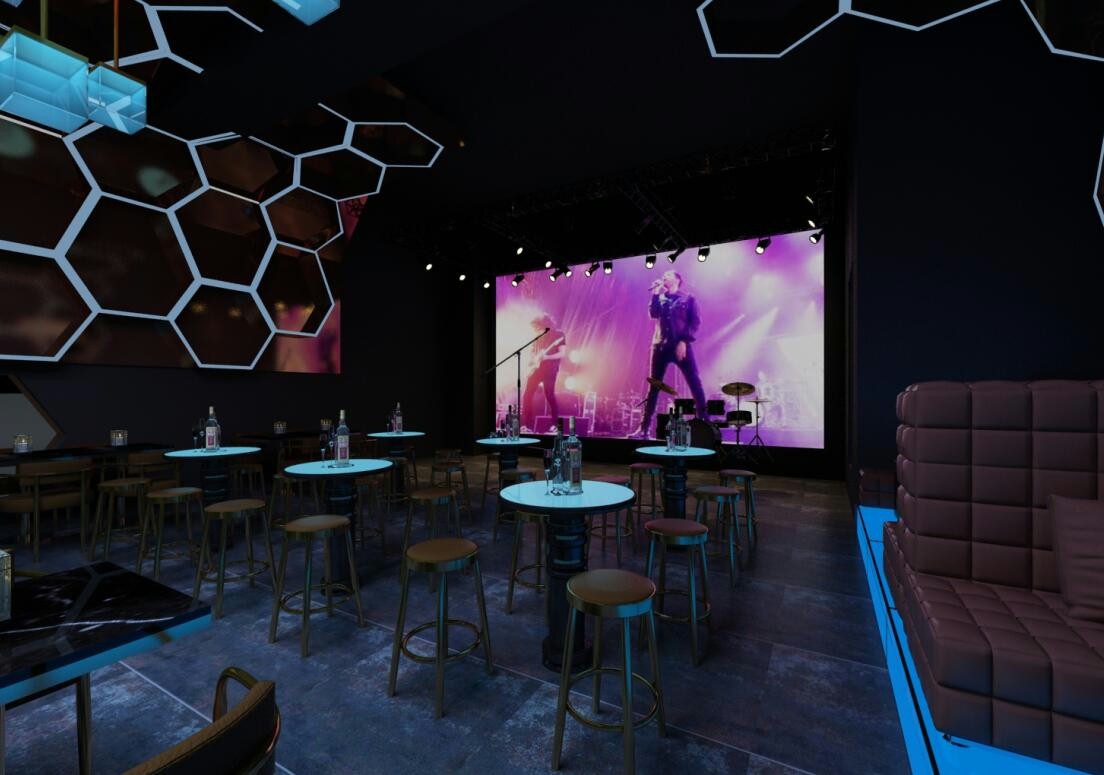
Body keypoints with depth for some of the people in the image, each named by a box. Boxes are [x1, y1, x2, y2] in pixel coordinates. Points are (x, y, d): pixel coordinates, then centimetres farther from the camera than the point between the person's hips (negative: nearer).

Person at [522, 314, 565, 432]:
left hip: (550, 369, -6)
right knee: (527, 395, 0)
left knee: (549, 396, -8)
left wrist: (546, 357, -21)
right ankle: (528, 424, 6)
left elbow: (561, 354, -9)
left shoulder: (559, 335, -3)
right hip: (536, 368, 6)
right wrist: (532, 362, 2)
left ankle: (556, 424, 5)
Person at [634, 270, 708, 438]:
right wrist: (656, 294, -2)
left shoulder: (688, 298, 9)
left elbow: (695, 322, 0)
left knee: (695, 384, -8)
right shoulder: (659, 298, 18)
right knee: (653, 386, 1)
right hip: (661, 345, 3)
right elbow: (653, 314, 0)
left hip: (681, 346, -3)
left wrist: (684, 341, -12)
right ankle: (644, 427, 4)